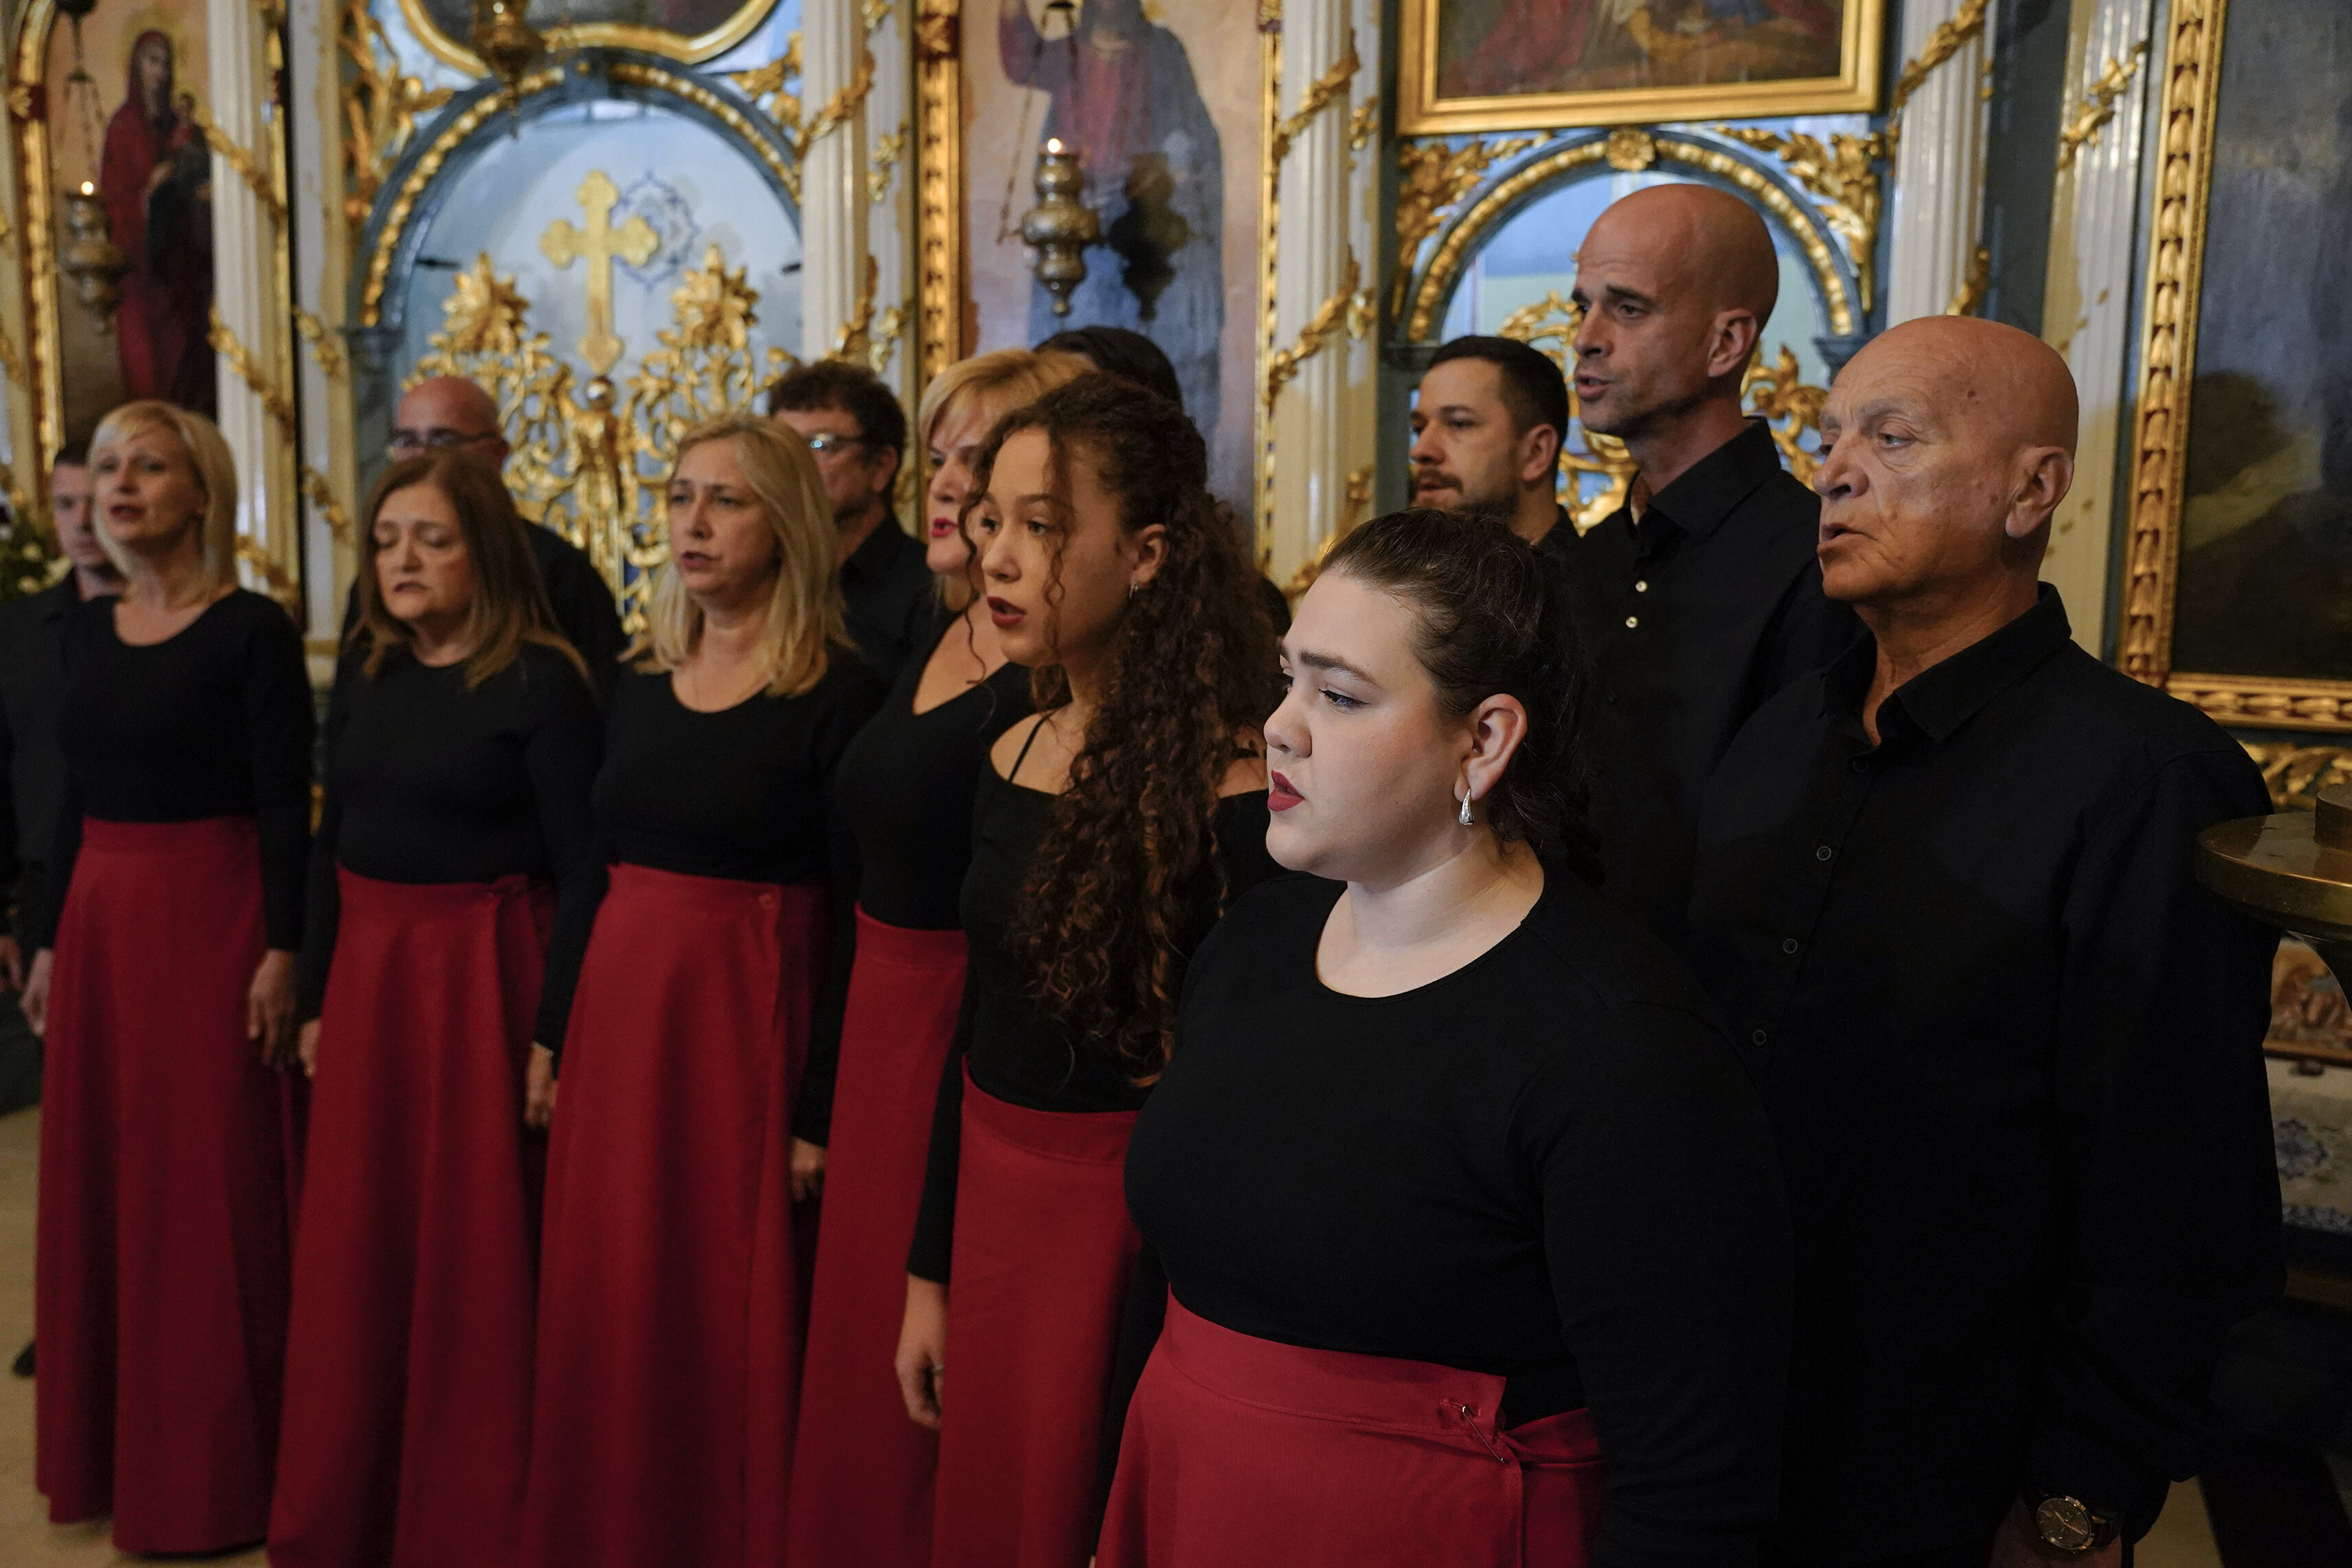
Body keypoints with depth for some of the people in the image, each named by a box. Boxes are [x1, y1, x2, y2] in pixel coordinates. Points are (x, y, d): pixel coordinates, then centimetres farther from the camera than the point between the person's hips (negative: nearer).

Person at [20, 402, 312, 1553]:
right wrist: (51, 938, 13)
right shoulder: (88, 630, 10)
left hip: (211, 917, -7)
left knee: (206, 1188, 1)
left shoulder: (251, 630, -9)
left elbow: (287, 808, -12)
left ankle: (212, 1470, 16)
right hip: (101, 920, 7)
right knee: (98, 1180, 13)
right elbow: (75, 797, 14)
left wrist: (280, 952, -16)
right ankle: (109, 1447, 29)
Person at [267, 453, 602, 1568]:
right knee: (354, 1257, 12)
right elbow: (333, 841, 13)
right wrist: (316, 998, 12)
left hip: (482, 975, -6)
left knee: (473, 1257, 4)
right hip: (367, 971, 6)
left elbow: (583, 868, -13)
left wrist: (554, 1031, -15)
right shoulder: (365, 673, 8)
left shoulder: (541, 681, -11)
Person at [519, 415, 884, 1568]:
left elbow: (858, 918, -12)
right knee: (607, 1309, 15)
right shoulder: (641, 684, 8)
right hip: (620, 1006, 6)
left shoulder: (835, 694, -11)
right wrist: (552, 1034, 12)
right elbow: (596, 867, 14)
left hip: (749, 1022, -6)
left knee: (731, 1313, 4)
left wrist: (819, 1112, -13)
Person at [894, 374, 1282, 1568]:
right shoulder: (1013, 758, 4)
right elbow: (981, 1032, 10)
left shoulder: (1232, 800, -19)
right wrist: (930, 1270, 14)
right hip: (994, 1203, 7)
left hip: (1137, 1230, -7)